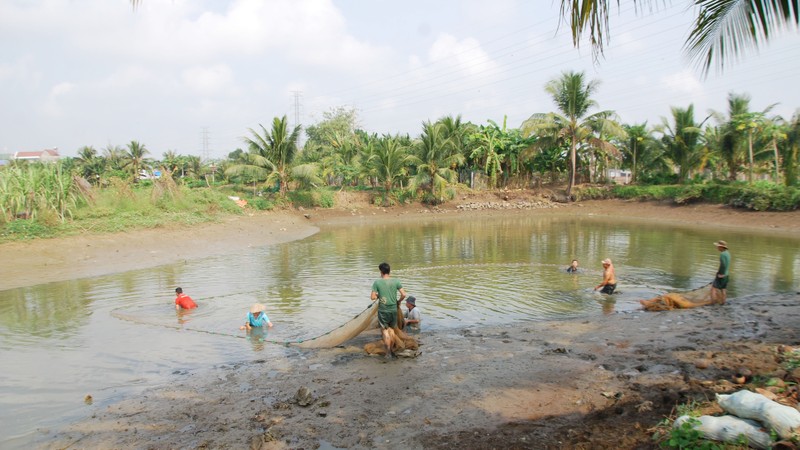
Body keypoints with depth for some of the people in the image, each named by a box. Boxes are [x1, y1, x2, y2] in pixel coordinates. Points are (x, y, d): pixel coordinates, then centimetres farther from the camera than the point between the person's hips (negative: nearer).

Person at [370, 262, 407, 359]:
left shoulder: (377, 282, -10)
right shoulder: (396, 281, -4)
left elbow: (372, 297, -10)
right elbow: (403, 294, -6)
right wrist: (398, 301, 12)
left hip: (383, 310, -3)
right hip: (393, 309, 3)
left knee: (385, 330, 8)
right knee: (392, 329, 18)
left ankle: (388, 352, 7)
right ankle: (392, 350, 25)